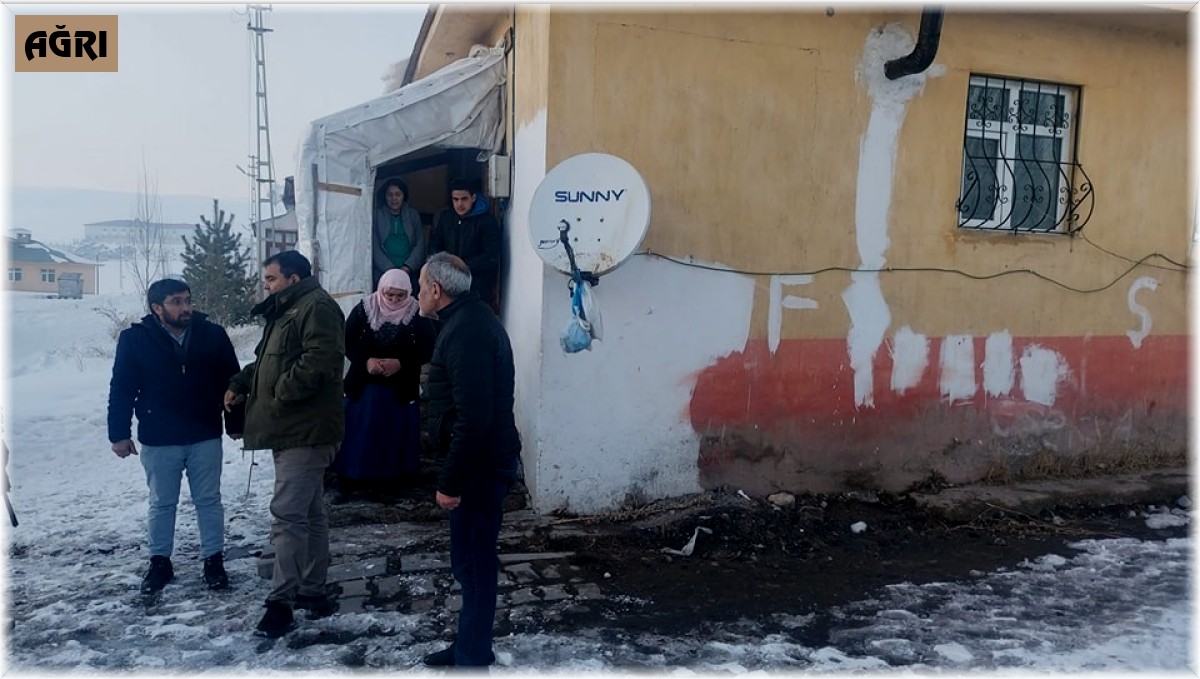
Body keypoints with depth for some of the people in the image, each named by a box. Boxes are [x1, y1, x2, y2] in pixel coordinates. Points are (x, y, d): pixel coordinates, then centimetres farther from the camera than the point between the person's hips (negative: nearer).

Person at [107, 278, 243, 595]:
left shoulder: (213, 335, -4)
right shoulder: (134, 340, -7)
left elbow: (231, 381, 2)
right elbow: (121, 390, -2)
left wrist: (235, 423, 4)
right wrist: (119, 433, -3)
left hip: (206, 437, 1)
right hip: (158, 441, -1)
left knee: (209, 501, 9)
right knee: (161, 504, 13)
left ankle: (213, 560, 21)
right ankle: (160, 563, 27)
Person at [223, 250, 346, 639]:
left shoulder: (316, 307, -11)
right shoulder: (285, 312, 23)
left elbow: (319, 358, -25)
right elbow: (266, 361, 31)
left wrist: (283, 392, -19)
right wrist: (240, 384, 15)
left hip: (305, 431, -11)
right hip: (291, 430, 11)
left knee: (288, 514, -11)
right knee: (310, 512, 15)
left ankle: (282, 600, -5)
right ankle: (312, 591, 23)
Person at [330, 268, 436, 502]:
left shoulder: (418, 316, -7)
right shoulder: (364, 309, -4)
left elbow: (428, 349, -7)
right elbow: (347, 342, -2)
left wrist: (401, 363, -22)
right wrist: (366, 361, -20)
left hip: (401, 389, 0)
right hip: (363, 385, 1)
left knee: (396, 436, 8)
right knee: (356, 434, 5)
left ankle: (393, 480, 23)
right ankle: (346, 481, 17)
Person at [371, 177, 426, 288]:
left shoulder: (413, 214, 11)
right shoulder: (377, 214, 5)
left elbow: (420, 245, 7)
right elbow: (374, 247, -1)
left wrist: (407, 267, -8)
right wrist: (390, 270, -12)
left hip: (410, 274, 1)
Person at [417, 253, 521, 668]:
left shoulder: (466, 331, -20)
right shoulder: (470, 317, 13)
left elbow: (472, 418, -26)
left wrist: (451, 481, -21)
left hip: (481, 465, -10)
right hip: (484, 459, 10)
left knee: (472, 562, 0)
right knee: (471, 558, 19)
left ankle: (471, 661, 12)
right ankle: (470, 646, 32)